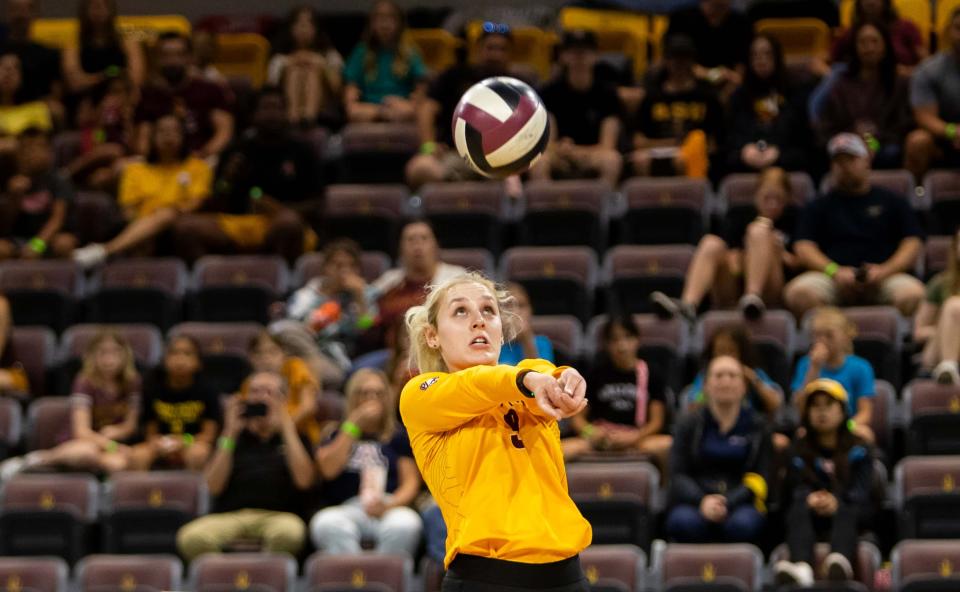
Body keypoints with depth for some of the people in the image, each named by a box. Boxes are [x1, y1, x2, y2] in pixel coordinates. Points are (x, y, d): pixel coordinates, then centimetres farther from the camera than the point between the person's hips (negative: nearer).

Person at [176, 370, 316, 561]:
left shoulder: (294, 438, 21)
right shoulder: (237, 438, 23)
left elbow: (303, 480, 0)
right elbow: (214, 486, 8)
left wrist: (287, 428, 3)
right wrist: (230, 434, 5)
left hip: (277, 515, -1)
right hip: (229, 515, 1)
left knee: (289, 533, -40)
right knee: (192, 538, -34)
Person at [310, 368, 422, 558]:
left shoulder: (399, 437, 21)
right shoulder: (335, 434, 22)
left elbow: (411, 482, 10)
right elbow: (328, 469, 2)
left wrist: (389, 505, -12)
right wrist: (353, 425, 4)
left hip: (391, 510, 0)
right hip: (346, 511, 0)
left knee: (405, 524, -37)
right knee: (328, 524, -38)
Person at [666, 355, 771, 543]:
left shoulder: (756, 426, 12)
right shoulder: (689, 424, 13)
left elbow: (759, 478, 4)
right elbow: (677, 475, 4)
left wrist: (727, 503, -15)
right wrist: (702, 501, -18)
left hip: (740, 502, 0)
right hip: (693, 502, 0)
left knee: (742, 524, -36)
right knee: (684, 522, -36)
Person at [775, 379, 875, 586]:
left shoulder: (858, 450, 15)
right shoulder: (799, 450, 20)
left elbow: (861, 490, -2)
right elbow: (797, 487, 2)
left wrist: (837, 502, -25)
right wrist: (810, 499, -24)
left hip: (849, 510, -1)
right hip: (812, 515, 1)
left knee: (847, 513, -38)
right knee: (799, 510, -35)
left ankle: (840, 562, -73)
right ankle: (801, 568, -67)